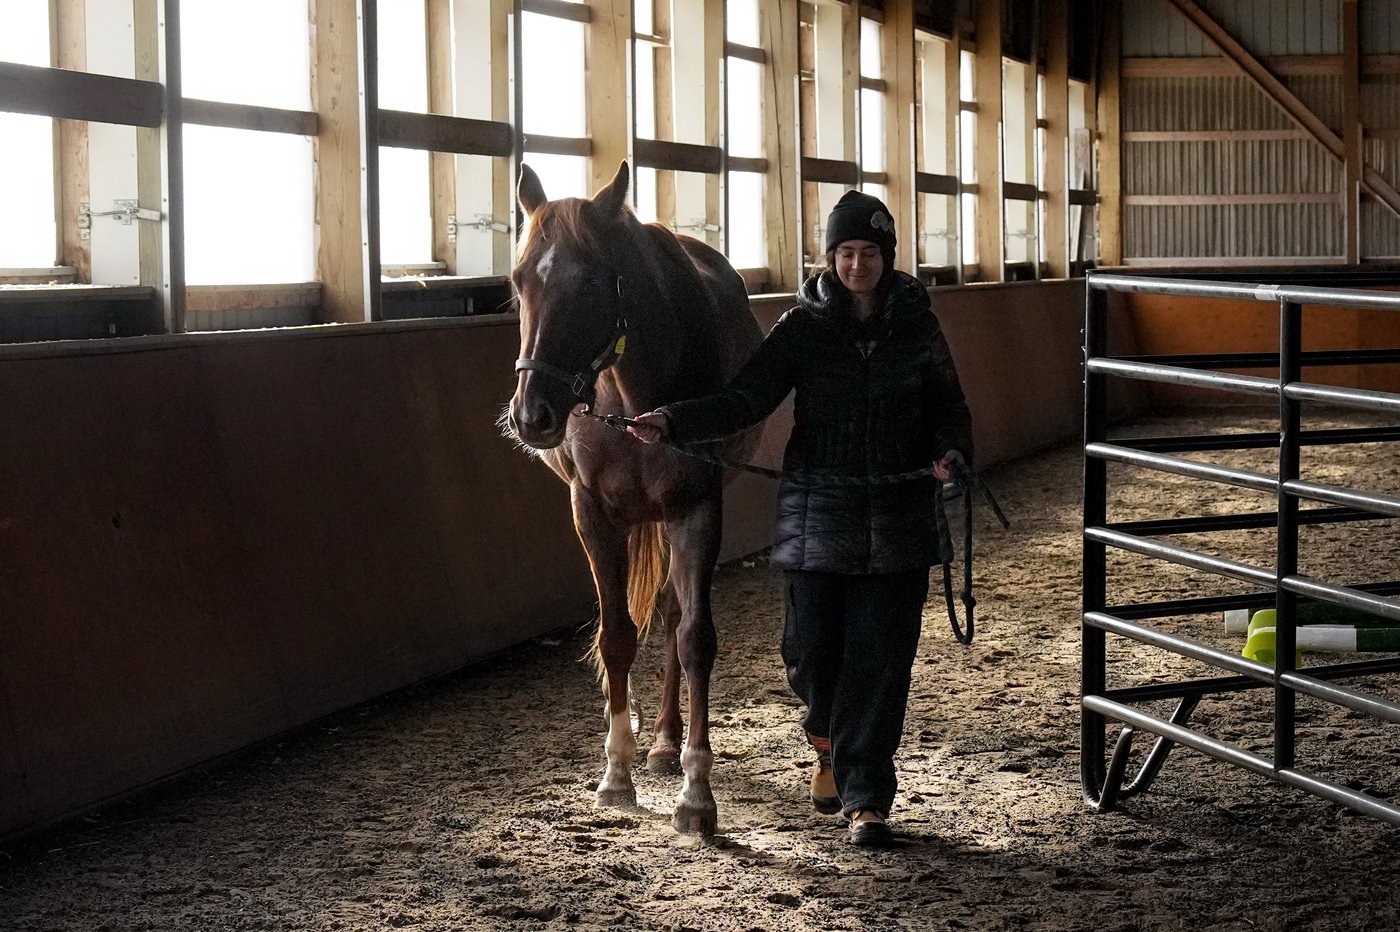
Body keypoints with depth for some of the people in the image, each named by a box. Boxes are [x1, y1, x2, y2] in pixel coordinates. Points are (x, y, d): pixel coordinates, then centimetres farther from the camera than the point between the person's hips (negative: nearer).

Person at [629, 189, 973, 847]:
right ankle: (829, 740, 36)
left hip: (897, 518, 0)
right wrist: (671, 424, -22)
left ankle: (866, 798, 7)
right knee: (811, 649, 3)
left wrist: (951, 452, -15)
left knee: (880, 657, -1)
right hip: (817, 514, 0)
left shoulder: (917, 327, 2)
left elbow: (950, 407, 8)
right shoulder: (802, 328, 0)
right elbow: (744, 401, -7)